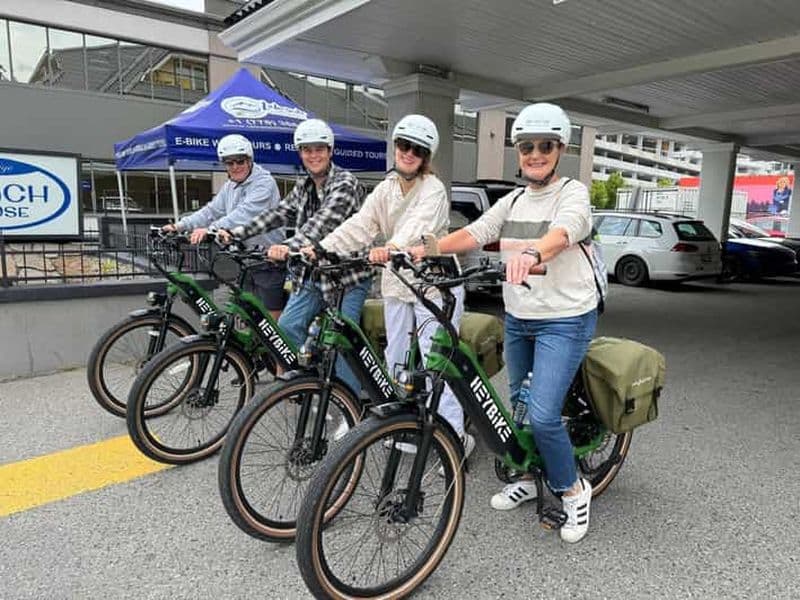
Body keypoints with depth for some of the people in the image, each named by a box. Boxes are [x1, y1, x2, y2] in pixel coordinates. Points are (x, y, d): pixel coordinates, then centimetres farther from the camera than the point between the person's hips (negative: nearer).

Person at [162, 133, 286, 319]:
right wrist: (180, 225, -5)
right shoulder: (229, 187, 14)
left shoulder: (264, 182, -13)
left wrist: (210, 229, -37)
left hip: (268, 261, -8)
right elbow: (211, 210, 9)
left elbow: (245, 214, -27)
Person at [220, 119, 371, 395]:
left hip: (348, 274, -7)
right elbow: (279, 214, 3)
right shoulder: (304, 186, 10)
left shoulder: (345, 183, -15)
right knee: (288, 326, 0)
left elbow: (324, 221, -31)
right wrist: (236, 233, -9)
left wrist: (289, 245, -47)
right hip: (315, 272, 7)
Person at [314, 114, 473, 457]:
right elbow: (360, 225, -4)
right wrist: (321, 248, -20)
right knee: (395, 360, 13)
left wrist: (392, 248, -52)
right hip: (397, 285, 7)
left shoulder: (433, 189, -10)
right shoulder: (386, 188, 9)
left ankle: (455, 435, 3)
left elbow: (418, 225, -31)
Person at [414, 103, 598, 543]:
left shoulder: (572, 193, -8)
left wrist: (531, 253, -53)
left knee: (542, 415, -13)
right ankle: (530, 479, 38)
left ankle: (572, 490, 14)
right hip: (518, 319, 6)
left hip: (565, 321, -6)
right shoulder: (512, 201, 10)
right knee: (517, 405, 16)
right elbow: (472, 234, -4)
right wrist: (417, 251, -20)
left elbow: (561, 234, -31)